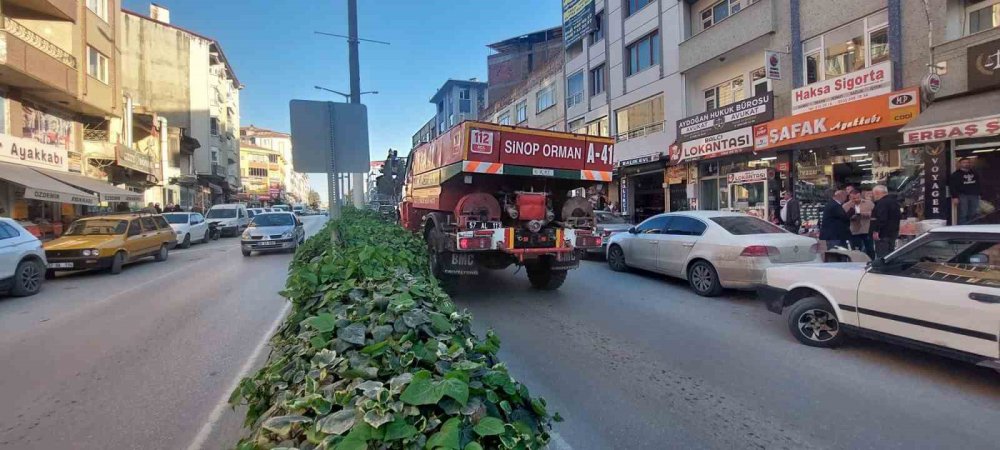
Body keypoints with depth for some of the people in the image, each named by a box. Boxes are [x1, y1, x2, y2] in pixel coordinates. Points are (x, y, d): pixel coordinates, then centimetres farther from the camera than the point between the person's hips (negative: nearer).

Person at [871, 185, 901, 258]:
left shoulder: (882, 203, -17)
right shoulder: (894, 201, 17)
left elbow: (881, 219, -27)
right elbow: (899, 216, 26)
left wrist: (876, 231, -25)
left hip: (883, 235, -11)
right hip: (893, 233, 11)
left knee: (882, 256, -9)